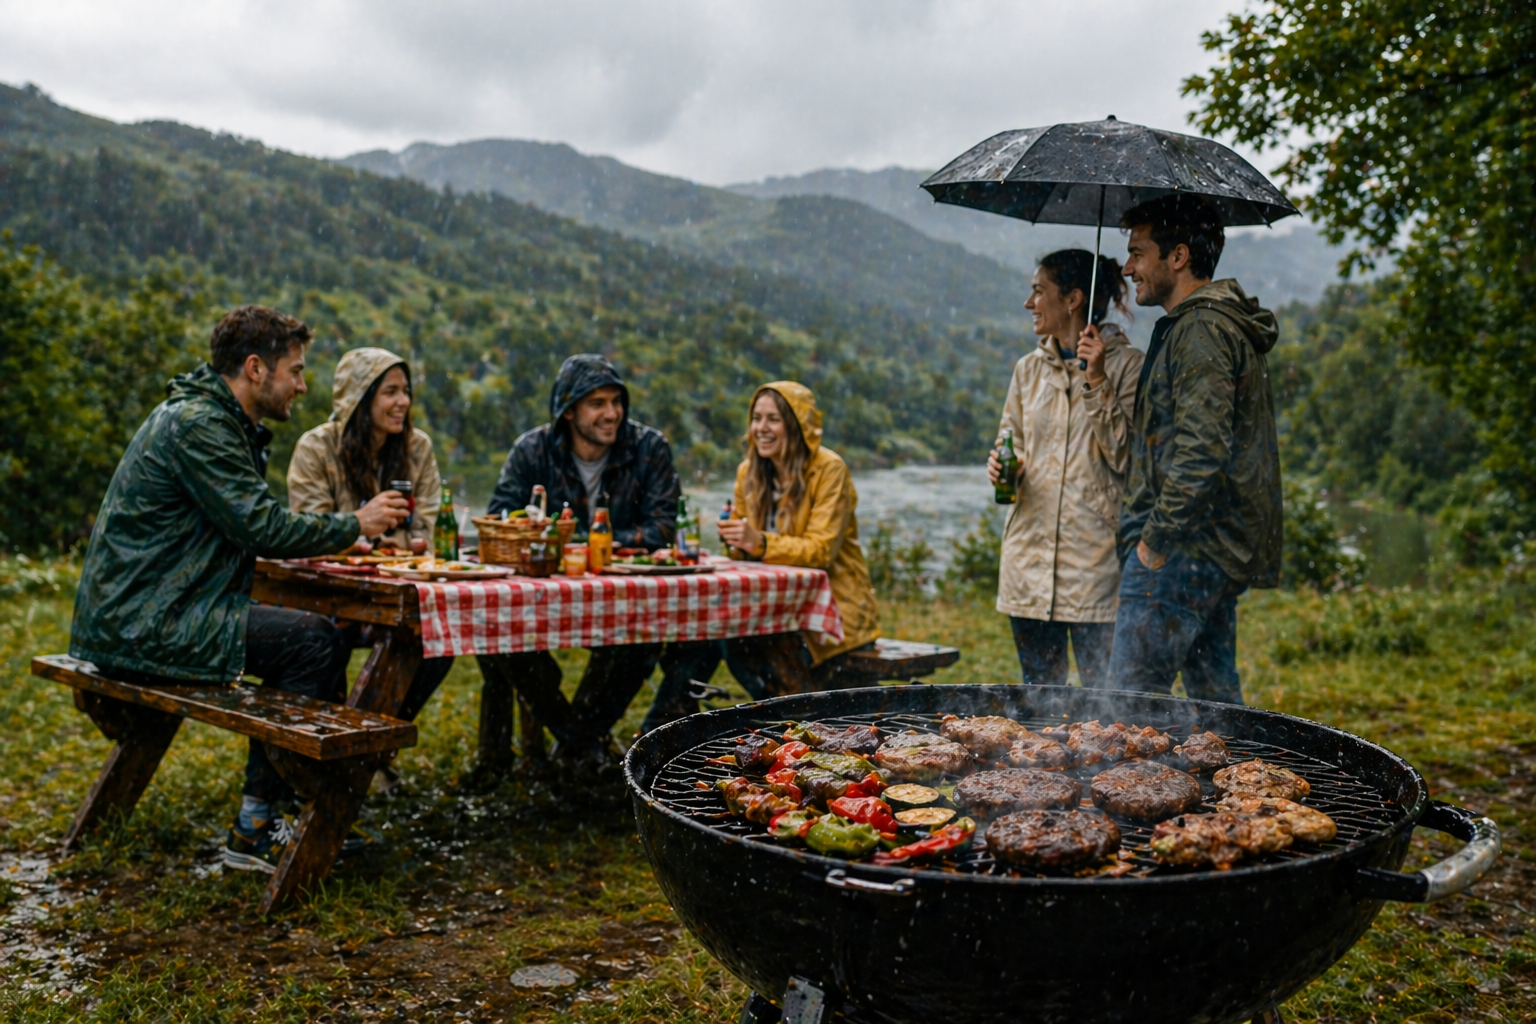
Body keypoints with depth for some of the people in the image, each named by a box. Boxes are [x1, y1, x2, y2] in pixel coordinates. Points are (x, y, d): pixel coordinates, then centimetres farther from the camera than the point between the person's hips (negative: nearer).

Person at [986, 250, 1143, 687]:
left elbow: (1125, 456, -8)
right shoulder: (1029, 369, 13)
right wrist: (1002, 466, -2)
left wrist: (1097, 382, -14)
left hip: (1095, 553, -5)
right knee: (1036, 695, 10)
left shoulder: (1126, 365, -2)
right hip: (1030, 549, 5)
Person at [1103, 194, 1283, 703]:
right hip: (1224, 554, 11)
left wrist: (1157, 537, -18)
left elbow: (1200, 450, -23)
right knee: (1215, 697, 14)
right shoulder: (1227, 326, 19)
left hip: (1185, 550, -11)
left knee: (1130, 701, -9)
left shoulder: (1200, 330, -15)